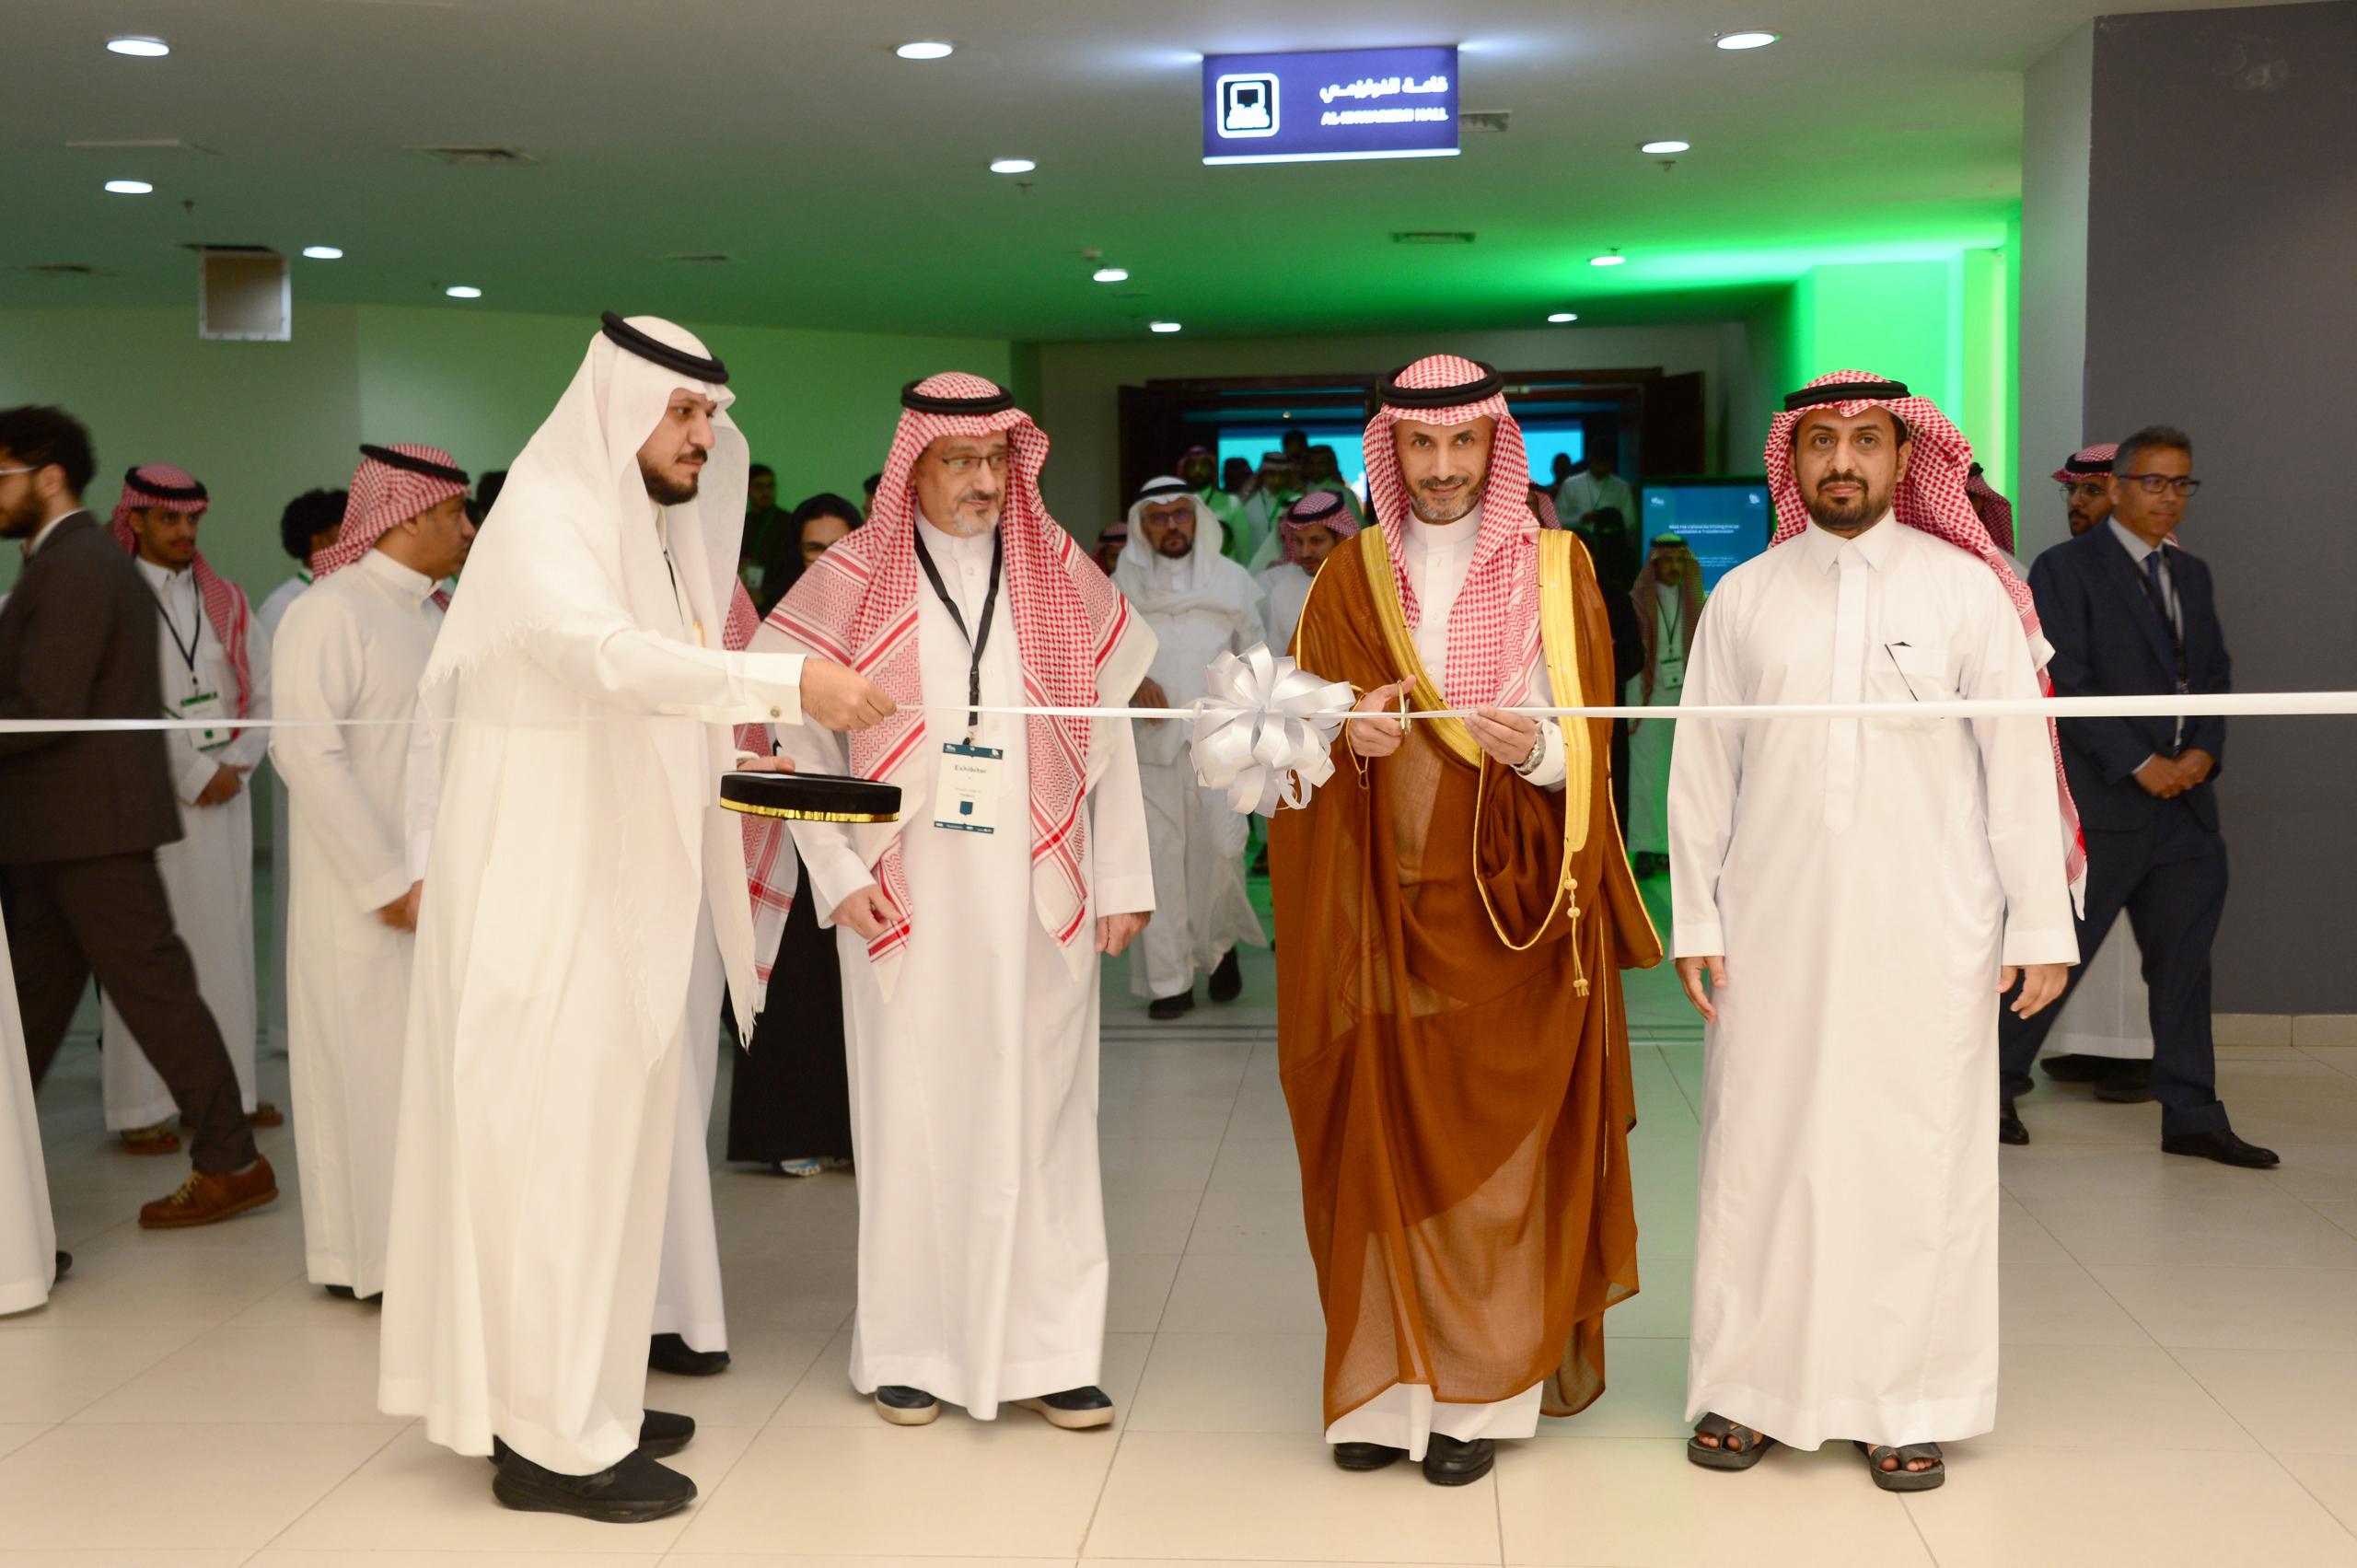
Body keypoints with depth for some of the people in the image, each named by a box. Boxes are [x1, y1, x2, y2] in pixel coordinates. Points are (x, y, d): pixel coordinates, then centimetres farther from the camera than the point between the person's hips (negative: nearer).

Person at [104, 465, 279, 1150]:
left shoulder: (225, 601, 13)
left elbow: (266, 692, 12)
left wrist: (237, 765, -2)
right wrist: (194, 775, -11)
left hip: (224, 793, 5)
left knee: (226, 938, 8)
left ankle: (229, 1087, 16)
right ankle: (143, 1107, 2)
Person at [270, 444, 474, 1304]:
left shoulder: (433, 618, 14)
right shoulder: (328, 614, -10)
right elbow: (307, 751, -17)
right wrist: (390, 882, -18)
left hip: (445, 890, 7)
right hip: (368, 902, -7)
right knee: (372, 1065, 0)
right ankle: (369, 1256, 11)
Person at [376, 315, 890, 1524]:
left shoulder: (653, 532, 15)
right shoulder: (545, 516, -12)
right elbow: (608, 654, -31)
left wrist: (735, 729, 5)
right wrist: (788, 681, -35)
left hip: (624, 890, 9)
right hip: (543, 888, -9)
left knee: (606, 1134, 12)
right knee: (551, 1137, -5)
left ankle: (574, 1393, 23)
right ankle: (549, 1439, 3)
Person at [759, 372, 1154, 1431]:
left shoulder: (1063, 579, 8)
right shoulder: (853, 580, 2)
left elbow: (1109, 734, 9)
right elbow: (799, 736, 3)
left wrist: (1122, 879, 4)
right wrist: (838, 874, -5)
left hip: (1039, 899, 2)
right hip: (905, 902, -1)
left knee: (1039, 1115, 4)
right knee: (910, 1115, 3)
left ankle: (1047, 1351, 13)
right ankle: (910, 1347, 16)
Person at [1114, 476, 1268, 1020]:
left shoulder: (1232, 579, 11)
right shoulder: (1123, 585, 10)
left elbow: (1257, 647, 14)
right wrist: (1131, 679, -9)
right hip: (1151, 739, 0)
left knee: (1221, 845, -8)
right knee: (1160, 855, -2)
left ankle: (1220, 944, 21)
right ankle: (1169, 982, 4)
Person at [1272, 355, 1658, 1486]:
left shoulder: (1553, 570, 3)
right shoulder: (1352, 576, 9)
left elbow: (1587, 745, -2)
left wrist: (1535, 748, -23)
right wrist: (1347, 734, -16)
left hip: (1513, 896, -2)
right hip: (1386, 900, 2)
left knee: (1498, 1143, -1)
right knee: (1382, 1138, 1)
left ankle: (1482, 1392, 7)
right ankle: (1389, 1384, 9)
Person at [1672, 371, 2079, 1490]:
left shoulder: (1966, 588, 3)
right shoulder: (1743, 597, 7)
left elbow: (2020, 761, 2)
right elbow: (1701, 768, 8)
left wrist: (2041, 923, -2)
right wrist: (1695, 919, 4)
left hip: (1926, 931, -1)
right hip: (1775, 928, 1)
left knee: (1917, 1156, 2)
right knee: (1762, 1151, 3)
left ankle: (1904, 1401, 14)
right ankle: (1751, 1388, 16)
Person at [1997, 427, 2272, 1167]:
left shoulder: (2192, 573, 17)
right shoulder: (2066, 569, -5)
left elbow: (2215, 673, 15)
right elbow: (2067, 684, -12)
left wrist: (2204, 750, -3)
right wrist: (2139, 764, -16)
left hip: (2186, 800, 7)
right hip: (2101, 802, -6)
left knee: (2183, 960, 9)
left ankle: (2192, 1118, 15)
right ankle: (1991, 1087, 14)